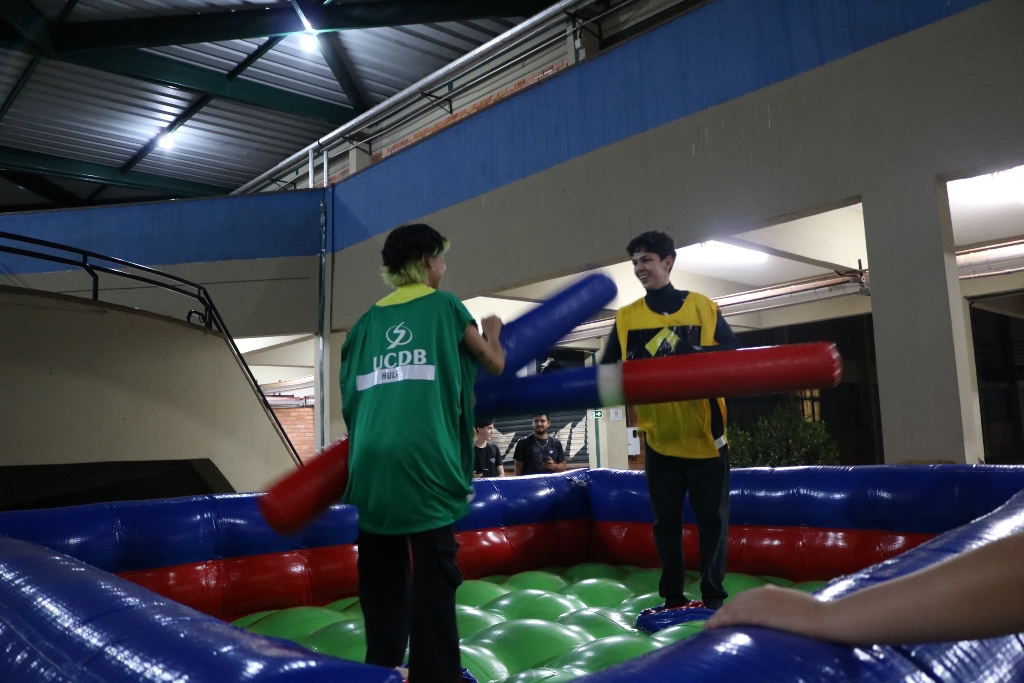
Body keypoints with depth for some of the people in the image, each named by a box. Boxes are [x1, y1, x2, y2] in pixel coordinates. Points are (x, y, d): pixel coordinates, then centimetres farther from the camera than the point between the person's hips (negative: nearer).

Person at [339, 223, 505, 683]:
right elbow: (494, 365, 14)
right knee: (433, 579, -2)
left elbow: (351, 398, 18)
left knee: (380, 579, 13)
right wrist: (493, 333, 33)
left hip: (371, 462, 5)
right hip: (424, 460, -5)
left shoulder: (369, 319, 16)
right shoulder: (444, 306, 5)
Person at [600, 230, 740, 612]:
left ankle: (714, 597, 21)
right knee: (666, 521, 10)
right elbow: (608, 370, -2)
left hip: (704, 434, -1)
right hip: (659, 437, 2)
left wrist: (695, 352, -25)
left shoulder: (703, 306, 0)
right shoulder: (626, 317, 3)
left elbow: (734, 355, -7)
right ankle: (673, 599, 23)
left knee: (712, 518, 7)